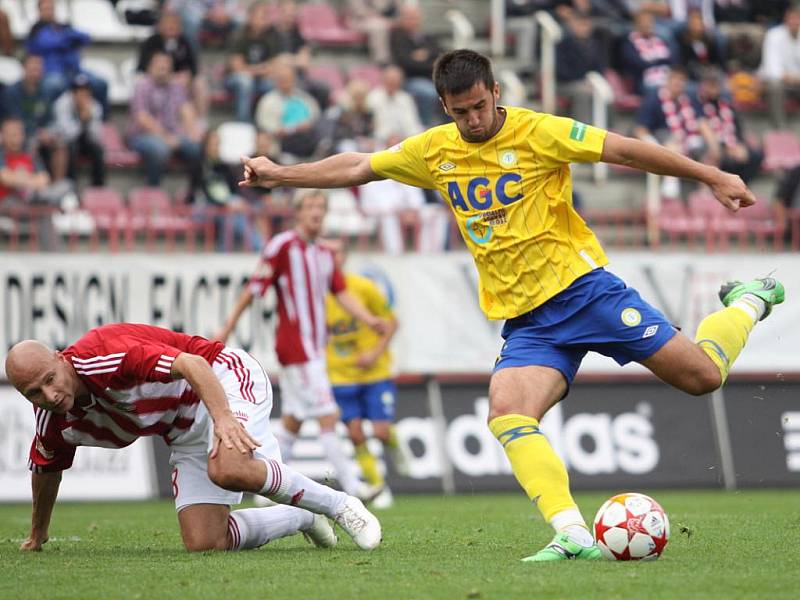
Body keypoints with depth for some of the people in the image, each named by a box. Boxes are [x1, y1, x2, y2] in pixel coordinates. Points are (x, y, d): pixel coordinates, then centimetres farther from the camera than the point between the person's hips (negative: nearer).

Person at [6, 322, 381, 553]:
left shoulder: (100, 358, -28)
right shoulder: (53, 424, -4)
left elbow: (192, 364, -35)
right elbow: (45, 468, 20)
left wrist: (223, 418, -49)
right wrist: (38, 533, 33)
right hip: (188, 436, 8)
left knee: (227, 470, -39)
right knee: (202, 544, -9)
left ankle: (338, 505, -18)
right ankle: (301, 517, 16)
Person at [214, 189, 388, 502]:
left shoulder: (324, 254, 14)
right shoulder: (282, 246, -9)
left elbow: (342, 294, 10)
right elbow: (253, 289, -8)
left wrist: (369, 319, -7)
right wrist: (227, 328, -5)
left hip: (314, 346, 8)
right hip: (295, 344, -8)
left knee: (293, 420, 11)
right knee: (327, 415, -12)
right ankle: (351, 484, -11)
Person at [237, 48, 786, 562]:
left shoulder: (536, 133, -8)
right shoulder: (434, 151, 7)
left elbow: (625, 150, -9)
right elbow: (357, 168, 18)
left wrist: (712, 176, -10)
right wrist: (279, 174, 16)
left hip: (581, 286, -4)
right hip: (526, 321, 4)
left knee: (702, 376, -8)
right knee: (507, 412, -24)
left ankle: (747, 304, 25)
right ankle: (573, 534, -30)